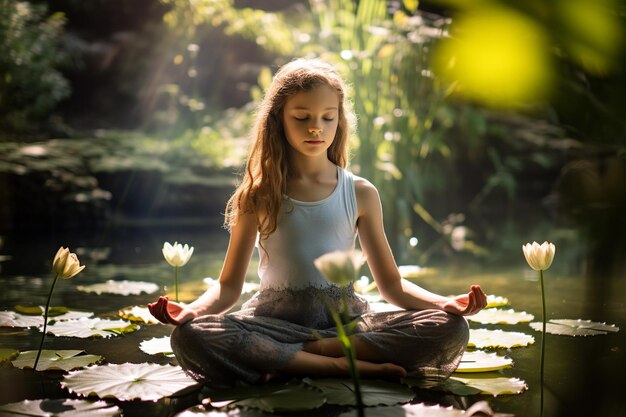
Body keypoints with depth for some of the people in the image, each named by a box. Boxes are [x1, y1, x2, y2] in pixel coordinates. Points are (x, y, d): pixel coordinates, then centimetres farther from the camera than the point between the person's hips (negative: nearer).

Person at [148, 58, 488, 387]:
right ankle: (340, 364, -28)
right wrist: (191, 310, -19)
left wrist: (447, 303, -10)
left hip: (344, 318, 2)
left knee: (450, 329, -24)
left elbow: (391, 283, 9)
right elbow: (229, 284, 3)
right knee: (190, 336, -32)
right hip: (275, 319, -1)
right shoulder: (259, 196, 4)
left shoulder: (361, 194, 7)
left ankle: (285, 358, -23)